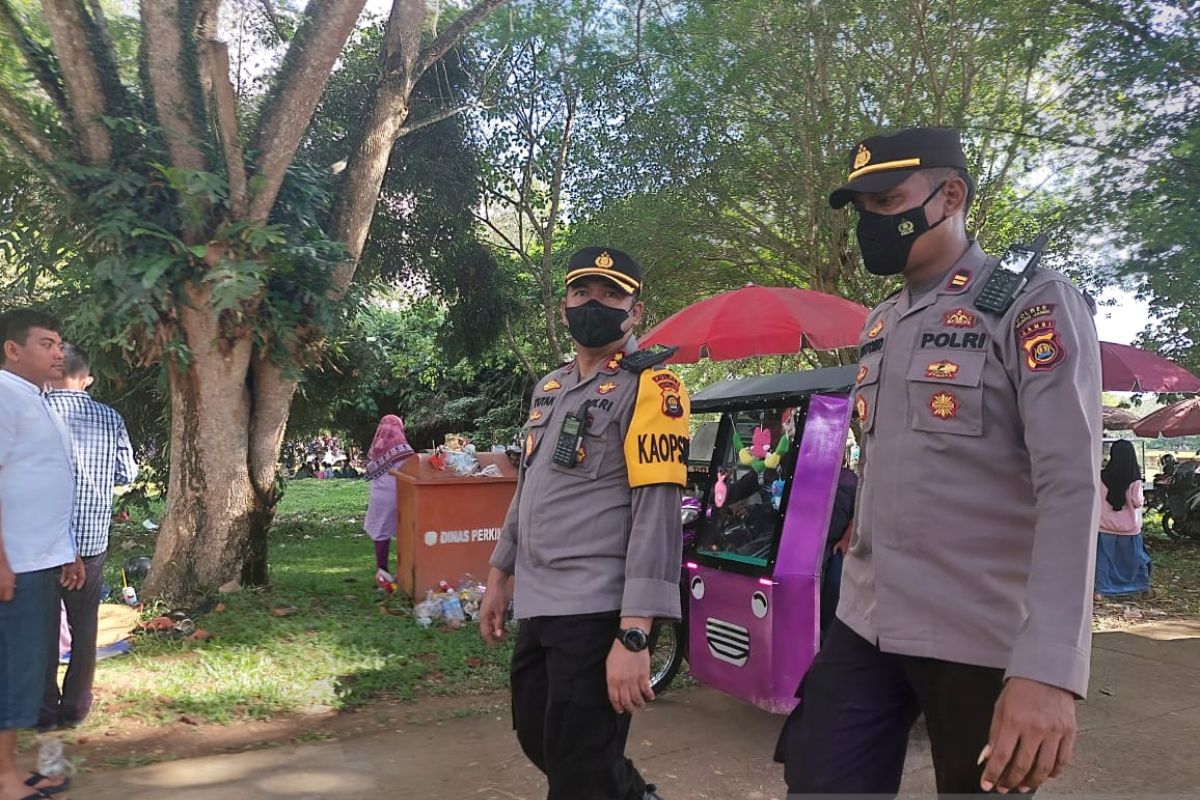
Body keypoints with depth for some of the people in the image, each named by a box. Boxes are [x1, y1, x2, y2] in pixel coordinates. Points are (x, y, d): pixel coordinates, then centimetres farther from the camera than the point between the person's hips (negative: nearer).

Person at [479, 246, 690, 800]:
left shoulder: (650, 388, -12)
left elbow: (658, 514, -20)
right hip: (537, 606, 9)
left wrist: (633, 636, -26)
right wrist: (499, 577, 21)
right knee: (540, 740, 21)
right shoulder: (549, 388, 14)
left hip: (598, 612, -8)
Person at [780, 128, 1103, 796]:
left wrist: (1048, 669, -26)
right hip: (866, 623, 6)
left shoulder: (1033, 304, -8)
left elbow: (1071, 484, -18)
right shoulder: (880, 326, 13)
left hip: (982, 639, -5)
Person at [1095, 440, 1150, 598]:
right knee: (1137, 558, 14)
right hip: (1129, 526, -1)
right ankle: (1144, 589, 25)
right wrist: (1142, 500, 12)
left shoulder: (1101, 476, -7)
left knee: (1104, 558, 8)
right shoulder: (1134, 479, -11)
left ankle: (1101, 590, 9)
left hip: (1106, 525, 1)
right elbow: (1137, 503, -10)